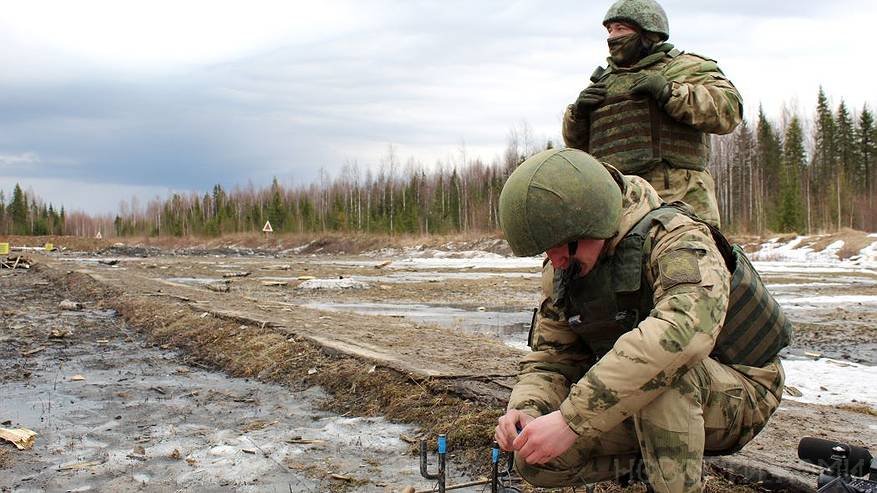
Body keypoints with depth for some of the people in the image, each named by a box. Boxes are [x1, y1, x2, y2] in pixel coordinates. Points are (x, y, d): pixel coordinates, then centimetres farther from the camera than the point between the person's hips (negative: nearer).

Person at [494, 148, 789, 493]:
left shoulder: (676, 236, -27)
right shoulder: (562, 270, -4)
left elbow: (685, 329, -47)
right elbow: (550, 358, 1)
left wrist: (572, 418, -49)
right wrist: (525, 411, -23)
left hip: (738, 392, -6)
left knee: (659, 369, -39)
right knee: (535, 459, -11)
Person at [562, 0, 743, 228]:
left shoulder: (686, 67, 8)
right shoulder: (604, 80, 25)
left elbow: (728, 108, -8)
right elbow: (577, 143, 27)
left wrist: (667, 91, -15)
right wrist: (578, 113, 6)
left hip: (677, 200, -4)